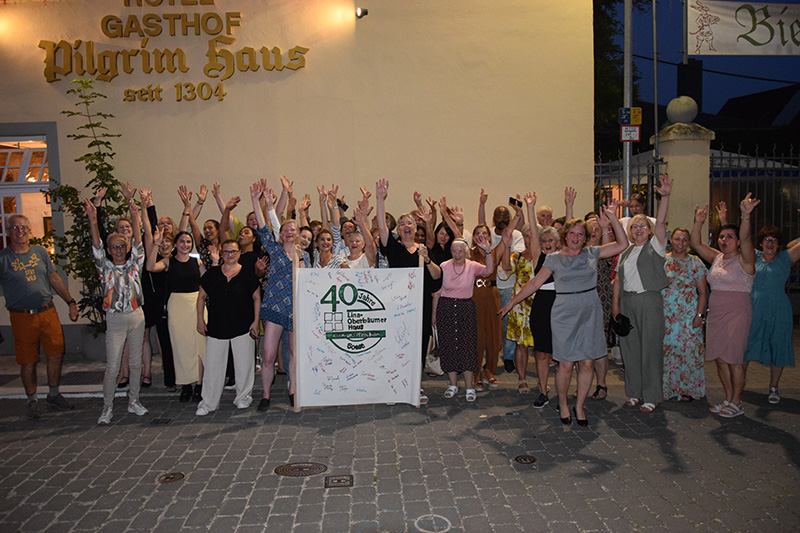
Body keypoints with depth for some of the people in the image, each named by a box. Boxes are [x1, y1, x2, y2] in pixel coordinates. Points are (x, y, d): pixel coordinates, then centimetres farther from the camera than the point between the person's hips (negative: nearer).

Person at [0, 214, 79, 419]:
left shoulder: (40, 252, 7)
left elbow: (54, 278, 14)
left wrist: (71, 302, 13)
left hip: (48, 312, 3)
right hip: (22, 316, -3)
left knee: (56, 354, 6)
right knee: (28, 361, 6)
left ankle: (54, 394, 25)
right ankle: (32, 400, 24)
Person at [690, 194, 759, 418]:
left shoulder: (744, 260, -7)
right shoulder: (716, 258, 11)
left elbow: (745, 239, -24)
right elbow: (696, 243, 6)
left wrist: (746, 216, -41)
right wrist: (698, 222, -9)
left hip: (737, 313, -6)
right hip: (715, 313, 6)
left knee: (733, 358, -3)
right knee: (719, 358, 8)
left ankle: (737, 402, 9)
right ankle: (728, 399, 20)